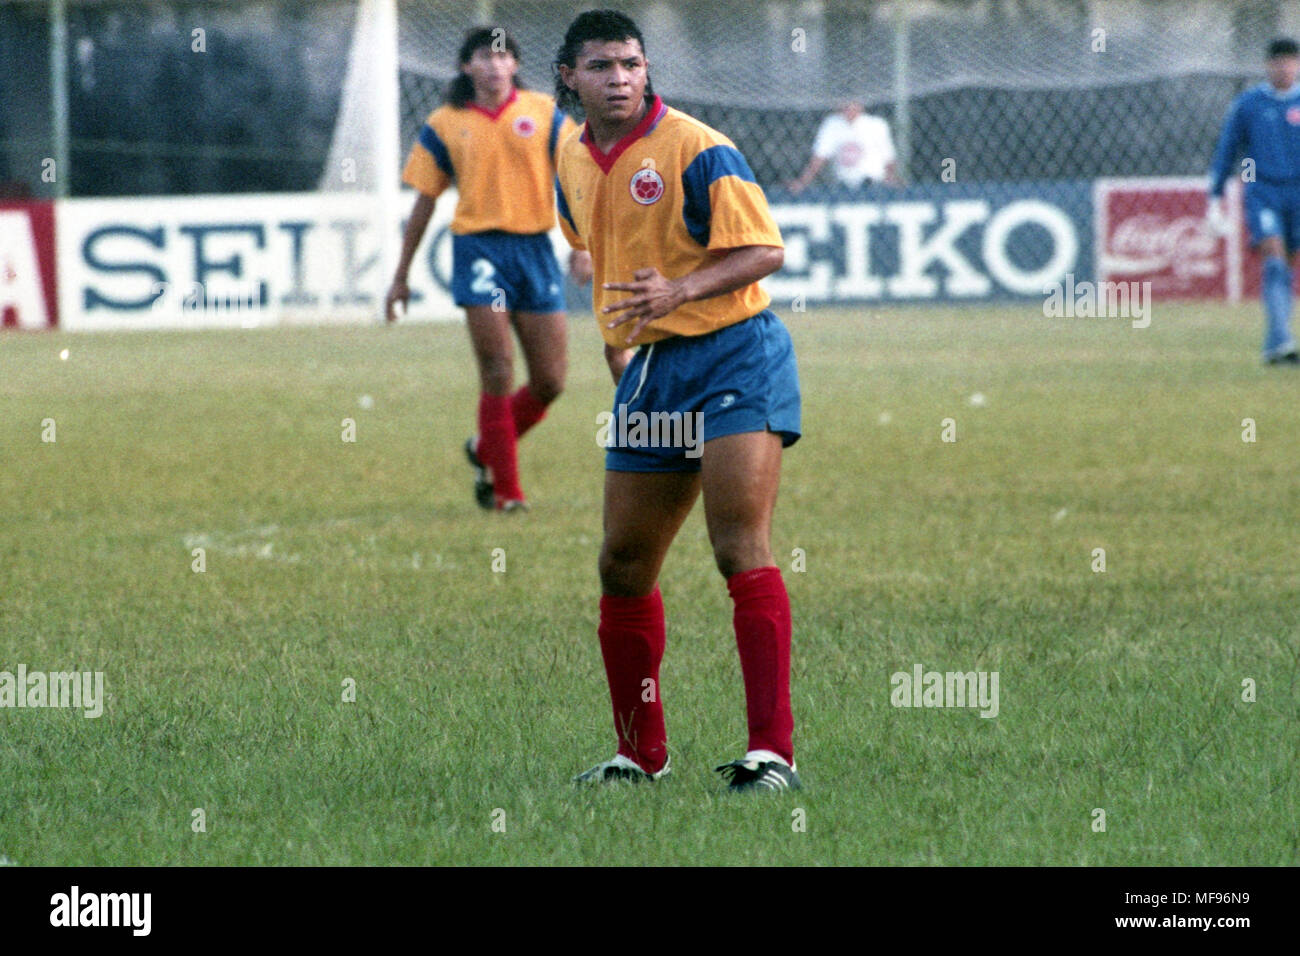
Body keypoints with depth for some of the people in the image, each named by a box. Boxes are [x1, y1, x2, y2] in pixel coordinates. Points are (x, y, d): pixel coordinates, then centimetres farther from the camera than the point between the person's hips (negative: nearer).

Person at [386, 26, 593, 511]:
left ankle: (486, 449, 27)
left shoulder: (544, 113, 7)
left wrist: (583, 246, -9)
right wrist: (401, 277, 12)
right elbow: (424, 202, 10)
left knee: (549, 383, 1)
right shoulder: (444, 125, 4)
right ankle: (506, 490, -2)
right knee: (498, 374, -11)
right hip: (479, 248, -2)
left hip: (534, 248, 2)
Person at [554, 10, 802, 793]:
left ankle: (773, 751, -20)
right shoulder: (573, 162, 10)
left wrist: (680, 292, -28)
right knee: (624, 566, 9)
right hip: (651, 370, 7)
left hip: (734, 355, -7)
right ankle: (641, 754, 23)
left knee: (740, 547, -18)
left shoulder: (697, 151, -12)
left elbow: (764, 251, -15)